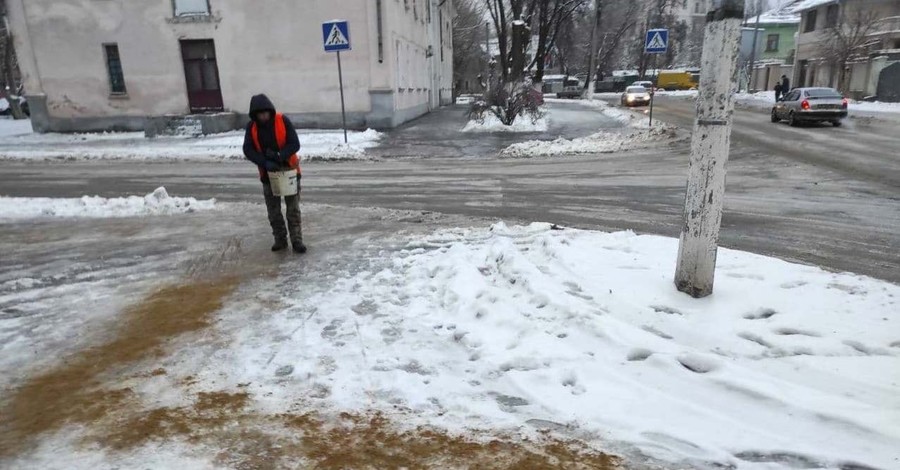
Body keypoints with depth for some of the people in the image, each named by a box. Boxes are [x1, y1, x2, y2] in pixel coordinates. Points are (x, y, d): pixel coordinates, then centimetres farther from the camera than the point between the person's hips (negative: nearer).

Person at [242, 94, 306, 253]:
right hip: (268, 173, 3)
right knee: (273, 210, 9)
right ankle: (280, 239, 22)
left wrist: (279, 156, -30)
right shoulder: (251, 127, -5)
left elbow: (294, 144, -15)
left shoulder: (283, 120, -12)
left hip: (289, 169, -2)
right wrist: (265, 163, -26)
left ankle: (297, 240, 7)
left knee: (293, 209, 1)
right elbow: (248, 150, -11)